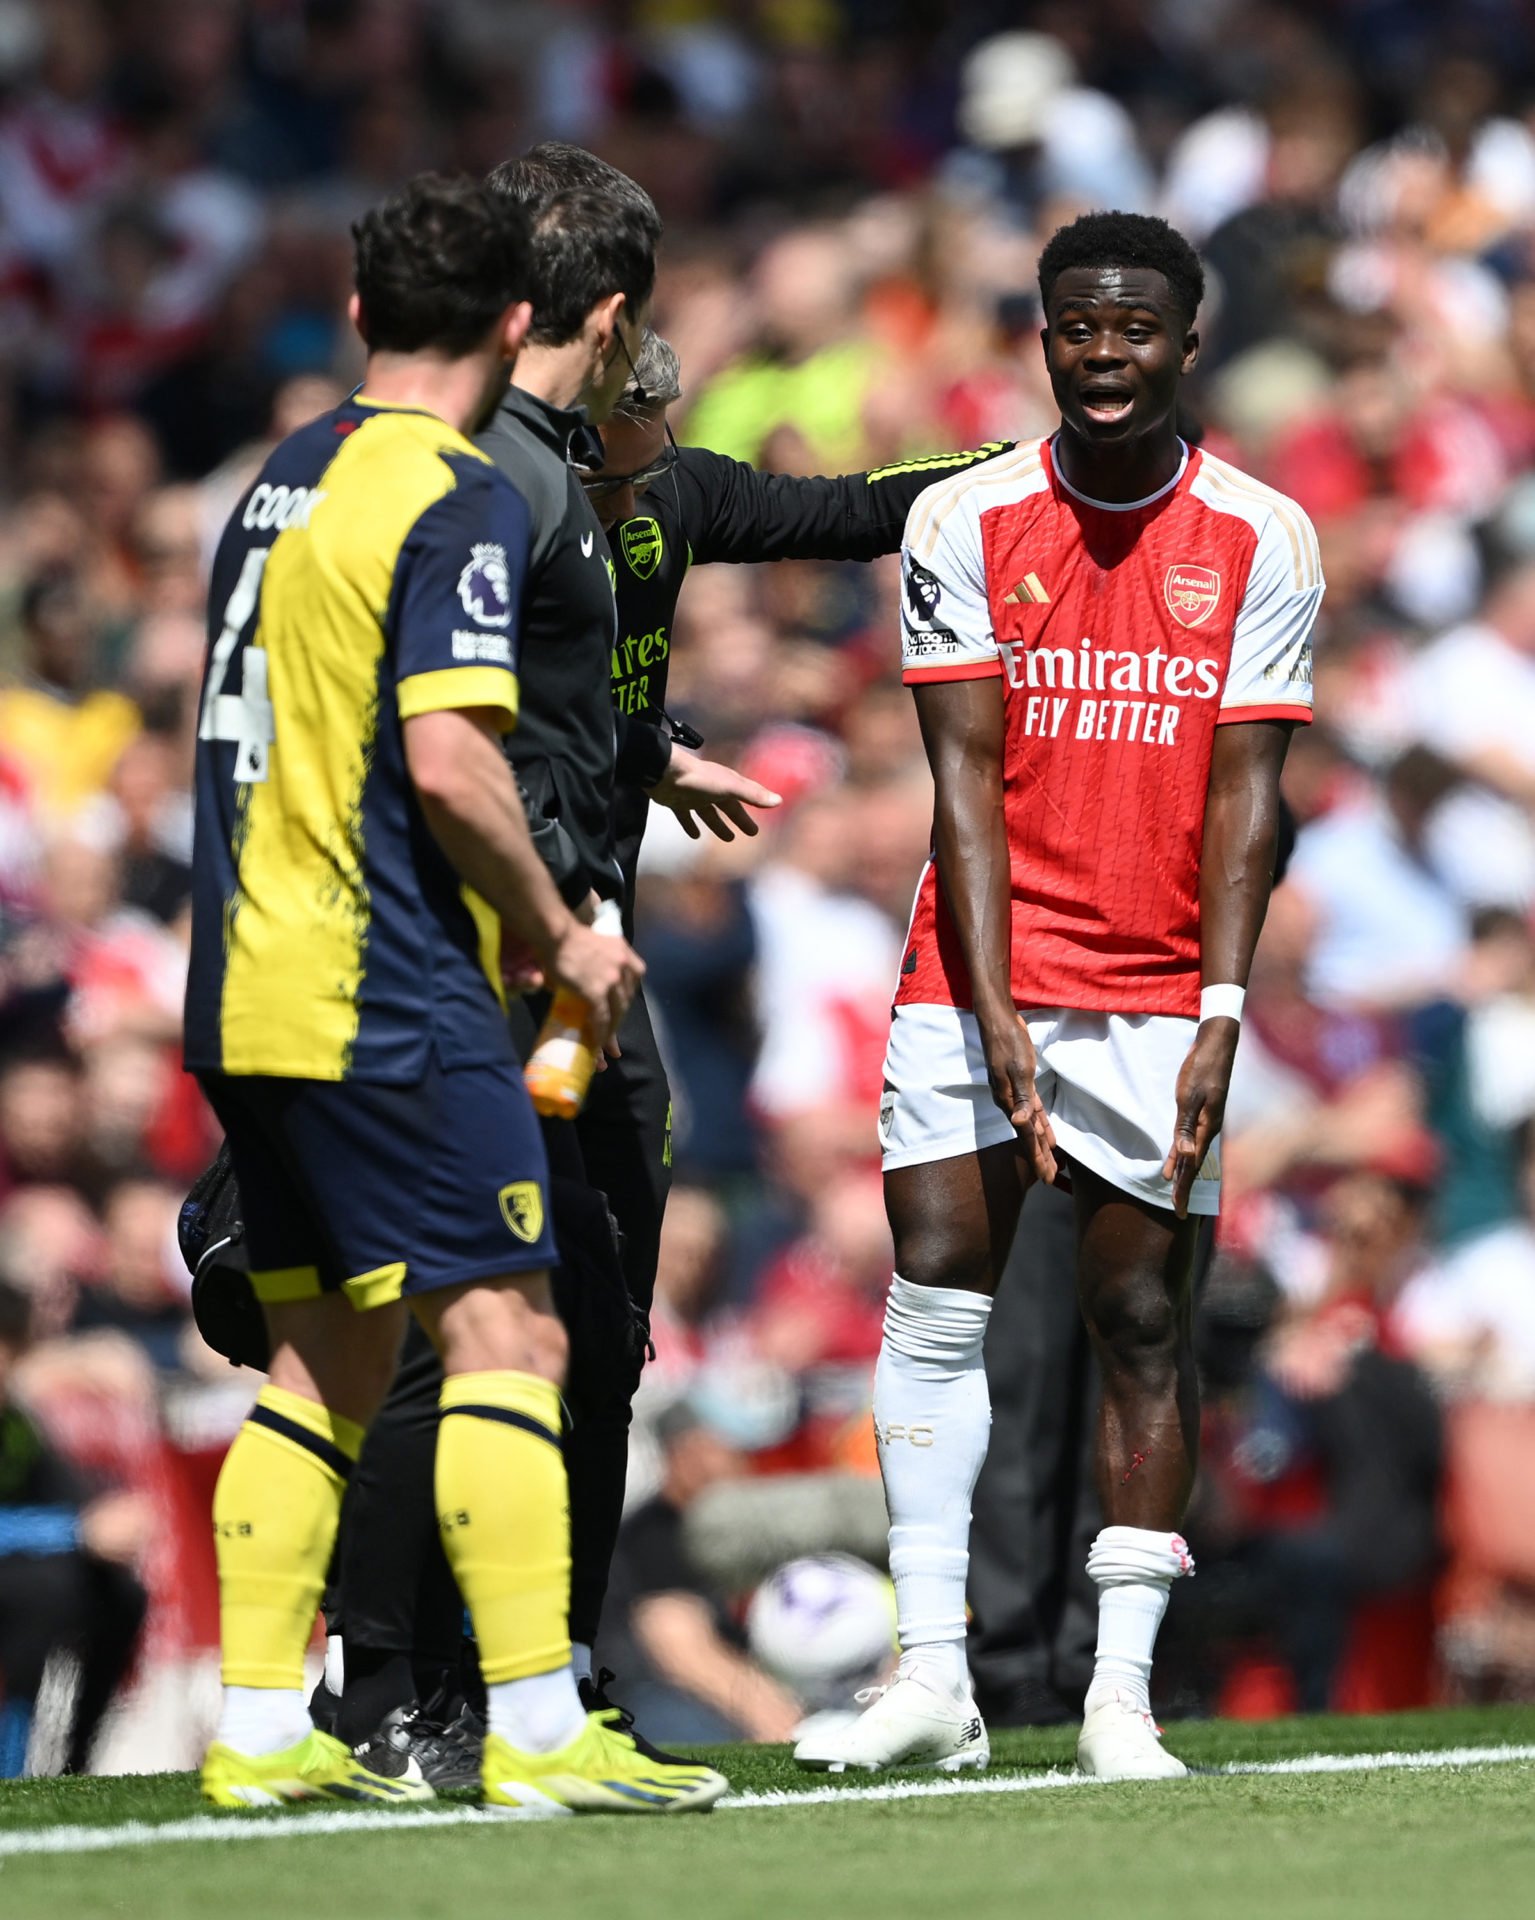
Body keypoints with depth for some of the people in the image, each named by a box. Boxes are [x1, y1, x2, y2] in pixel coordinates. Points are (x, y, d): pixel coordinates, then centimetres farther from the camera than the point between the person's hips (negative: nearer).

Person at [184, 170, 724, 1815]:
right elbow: (449, 761, -21)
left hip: (251, 991, 9)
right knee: (503, 1332, -9)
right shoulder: (454, 501, -12)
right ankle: (535, 1733, -15)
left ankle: (261, 1733, 12)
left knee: (327, 1357, 13)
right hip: (386, 1001, -9)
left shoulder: (278, 484, 15)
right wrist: (561, 935, -7)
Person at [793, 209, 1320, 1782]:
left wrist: (1221, 1009, -12)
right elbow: (967, 778, -4)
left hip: (1161, 992, 0)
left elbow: (1246, 792, -2)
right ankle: (932, 1679, -3)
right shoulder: (963, 522, 0)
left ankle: (1122, 1694, 4)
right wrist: (995, 1013, -12)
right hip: (977, 981, 0)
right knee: (934, 1302, -6)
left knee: (1142, 1325, 0)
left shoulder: (1261, 541, 0)